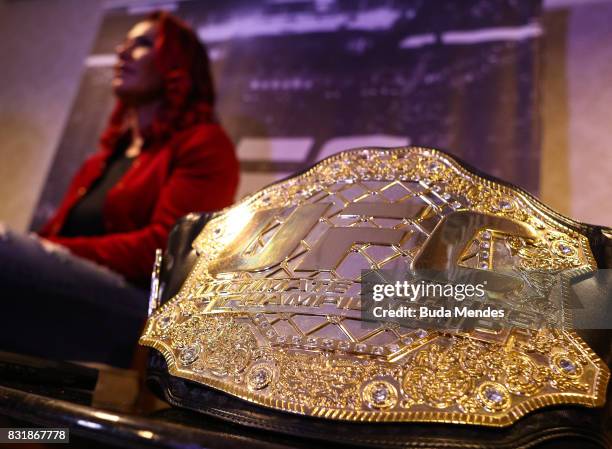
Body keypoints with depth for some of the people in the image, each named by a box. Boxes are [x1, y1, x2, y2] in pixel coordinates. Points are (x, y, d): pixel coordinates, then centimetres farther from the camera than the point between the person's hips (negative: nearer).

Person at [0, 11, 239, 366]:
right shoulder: (102, 161, 29)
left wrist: (57, 252, -18)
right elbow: (54, 237, 19)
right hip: (68, 298, 7)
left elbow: (164, 249, -9)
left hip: (144, 313, -6)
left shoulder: (204, 146, 5)